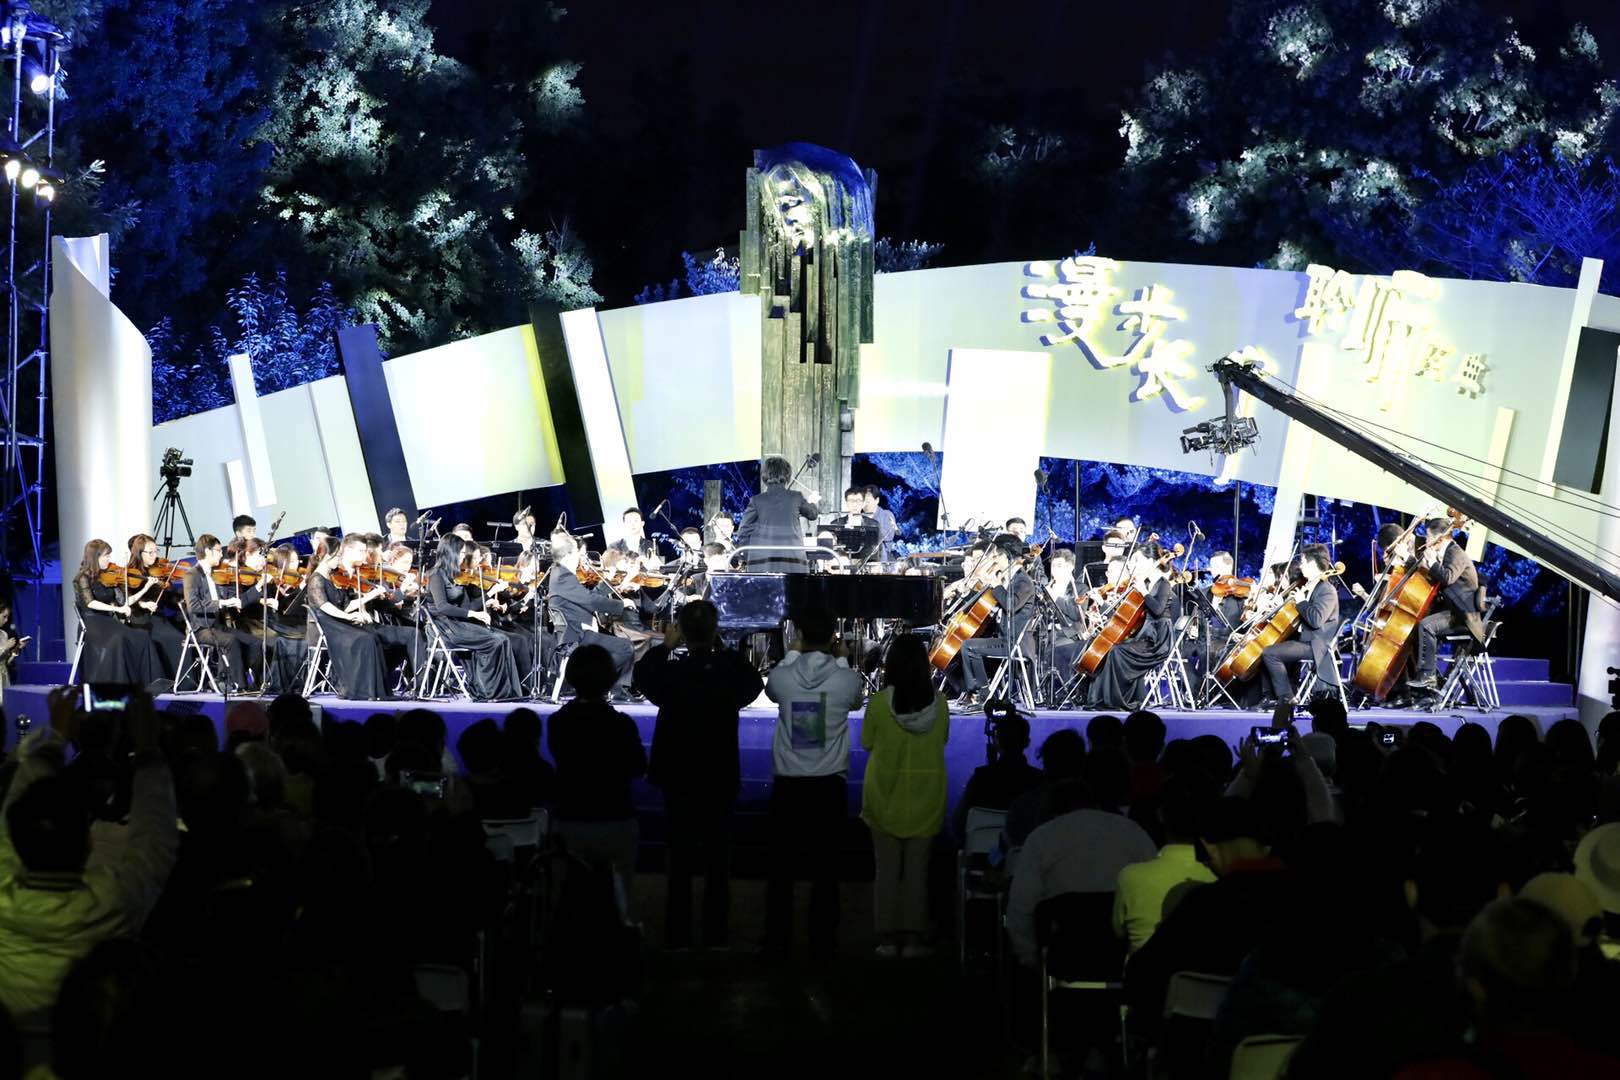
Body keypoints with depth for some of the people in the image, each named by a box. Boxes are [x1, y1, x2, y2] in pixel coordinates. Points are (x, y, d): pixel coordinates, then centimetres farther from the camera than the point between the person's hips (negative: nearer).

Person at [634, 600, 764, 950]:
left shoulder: (673, 671, -16)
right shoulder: (732, 667, -14)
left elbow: (642, 675, 5)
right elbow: (754, 685, 9)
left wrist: (665, 646, 7)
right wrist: (720, 648, 5)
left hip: (678, 777, 0)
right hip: (721, 777, 0)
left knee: (680, 859, 9)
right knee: (718, 859, 10)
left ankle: (678, 935, 12)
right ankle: (716, 934, 13)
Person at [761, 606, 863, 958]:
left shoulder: (782, 675, -8)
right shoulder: (846, 678, -9)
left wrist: (792, 654, 24)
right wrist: (840, 659, 24)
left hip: (788, 784, 0)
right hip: (830, 784, 0)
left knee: (781, 866, 9)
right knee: (825, 867, 6)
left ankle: (776, 940, 12)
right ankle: (822, 941, 9)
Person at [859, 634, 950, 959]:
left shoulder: (879, 703, -13)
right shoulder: (938, 703, -8)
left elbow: (867, 742, 0)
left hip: (886, 795, -1)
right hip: (925, 796, 1)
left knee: (887, 869, 8)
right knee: (917, 870, 8)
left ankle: (888, 938, 9)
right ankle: (913, 938, 8)